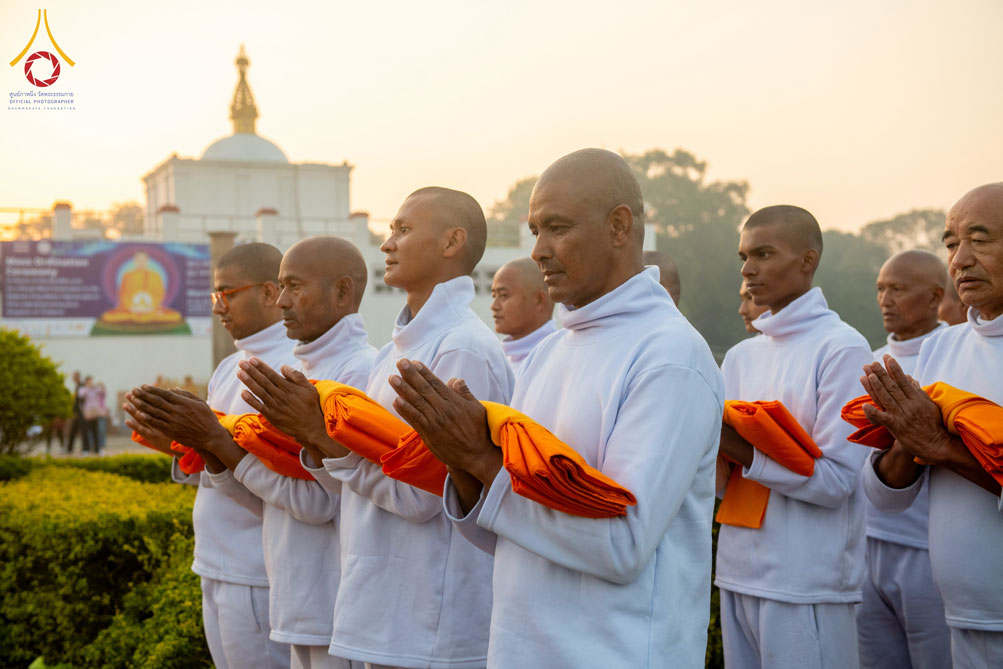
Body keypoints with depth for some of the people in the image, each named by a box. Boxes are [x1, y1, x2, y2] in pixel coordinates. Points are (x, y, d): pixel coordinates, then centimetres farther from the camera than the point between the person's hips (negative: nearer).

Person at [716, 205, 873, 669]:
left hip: (806, 585, -6)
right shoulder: (740, 356, 12)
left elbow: (836, 478, -15)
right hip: (738, 576, 6)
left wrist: (739, 450, -20)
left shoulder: (842, 348, -8)